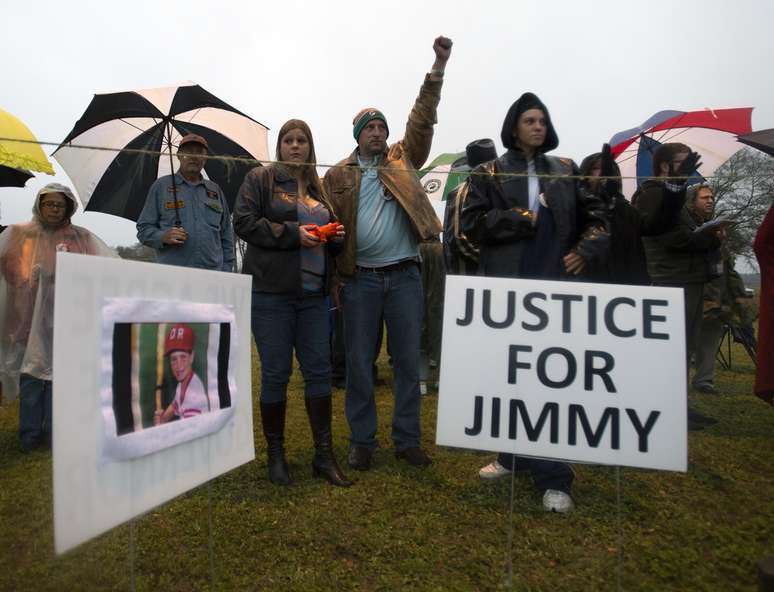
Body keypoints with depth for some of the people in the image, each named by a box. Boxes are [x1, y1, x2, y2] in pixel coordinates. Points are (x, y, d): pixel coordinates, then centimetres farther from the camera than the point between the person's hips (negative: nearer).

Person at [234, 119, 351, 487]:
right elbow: (243, 222, -7)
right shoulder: (260, 178, 5)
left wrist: (337, 236, 3)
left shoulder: (319, 189, 19)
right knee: (275, 374, 2)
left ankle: (324, 455, 15)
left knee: (319, 371, 4)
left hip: (313, 294, 5)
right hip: (271, 291, -4)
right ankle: (275, 454, 19)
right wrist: (292, 233, -15)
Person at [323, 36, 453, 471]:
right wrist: (336, 276, -7)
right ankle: (363, 440, 21)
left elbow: (422, 120, 1)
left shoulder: (403, 160, 11)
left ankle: (408, 440, 19)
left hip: (404, 276, 1)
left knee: (408, 361, 6)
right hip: (360, 279, 0)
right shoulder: (339, 175, 7)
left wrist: (438, 69, -8)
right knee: (360, 363, 6)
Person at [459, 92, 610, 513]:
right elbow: (471, 223, -2)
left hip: (555, 285, 1)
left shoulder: (565, 171, 16)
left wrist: (587, 251, 4)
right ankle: (514, 456, 23)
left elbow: (595, 213, 20)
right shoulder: (489, 174, 9)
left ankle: (552, 477, 4)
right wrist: (521, 218, -8)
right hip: (504, 286, 0)